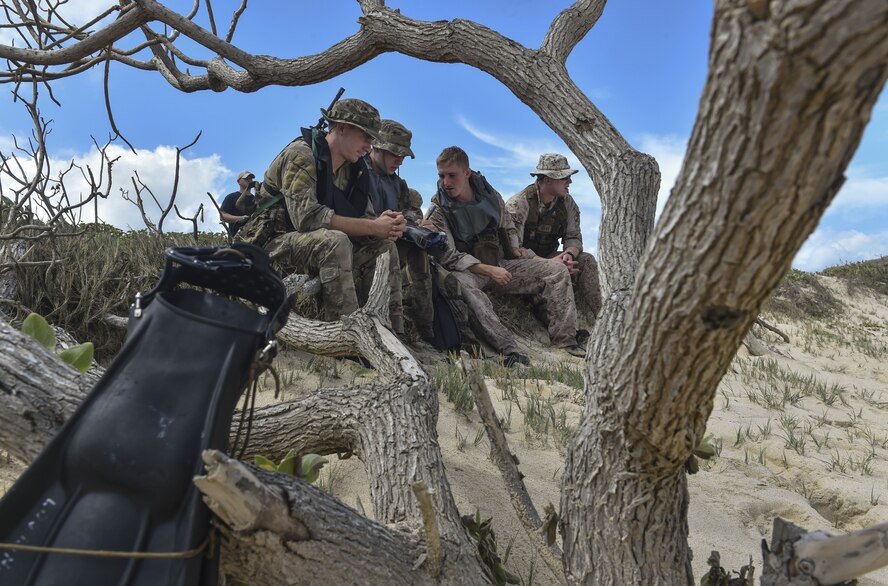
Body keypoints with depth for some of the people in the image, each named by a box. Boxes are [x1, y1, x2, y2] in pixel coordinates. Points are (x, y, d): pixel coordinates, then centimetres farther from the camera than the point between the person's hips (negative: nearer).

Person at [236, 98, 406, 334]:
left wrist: (386, 225, -18)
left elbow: (365, 216, 8)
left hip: (319, 245, 8)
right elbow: (306, 217, -29)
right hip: (273, 242, -8)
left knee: (384, 246, -6)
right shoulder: (301, 154, -17)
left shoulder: (354, 168, 8)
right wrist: (373, 227, -27)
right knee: (335, 242, -35)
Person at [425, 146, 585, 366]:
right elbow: (449, 256, -16)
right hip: (468, 271, -5)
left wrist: (520, 254, 5)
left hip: (500, 265, 5)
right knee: (461, 283, -43)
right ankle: (508, 349, -49)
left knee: (557, 269, -7)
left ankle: (564, 339, -11)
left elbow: (508, 230, 21)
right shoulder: (438, 211, -9)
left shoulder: (491, 196, 5)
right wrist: (488, 270, -23)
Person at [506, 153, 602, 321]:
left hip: (548, 258, 6)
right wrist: (549, 263, -34)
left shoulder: (567, 203, 1)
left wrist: (569, 254, -24)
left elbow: (574, 237, 3)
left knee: (587, 261, -16)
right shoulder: (518, 204, -20)